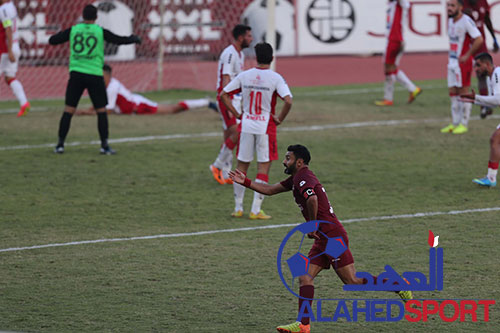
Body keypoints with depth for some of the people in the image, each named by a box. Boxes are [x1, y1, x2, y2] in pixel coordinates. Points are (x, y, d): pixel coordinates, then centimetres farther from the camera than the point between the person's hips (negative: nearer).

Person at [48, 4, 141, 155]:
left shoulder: (73, 30, 3)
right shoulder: (100, 31, -2)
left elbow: (52, 40, 9)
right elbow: (120, 40, 5)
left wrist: (62, 34, 30)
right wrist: (134, 39, 25)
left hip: (76, 73, 2)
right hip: (94, 74, -2)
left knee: (68, 110, 5)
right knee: (101, 111, 7)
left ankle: (60, 144, 1)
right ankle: (104, 145, 3)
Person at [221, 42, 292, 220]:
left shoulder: (244, 76, 1)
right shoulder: (275, 78, -9)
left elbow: (224, 95, 2)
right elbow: (288, 101, -21)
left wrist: (236, 114, 7)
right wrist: (279, 119, -6)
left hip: (246, 125, 3)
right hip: (266, 126, -3)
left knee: (242, 165, 13)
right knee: (263, 167, 3)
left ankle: (238, 208, 16)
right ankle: (256, 211, -2)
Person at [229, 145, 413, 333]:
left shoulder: (303, 178, -13)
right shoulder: (296, 179, 19)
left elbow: (312, 199, -33)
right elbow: (270, 190, 27)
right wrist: (245, 182, 21)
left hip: (332, 236, -10)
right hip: (323, 239, 10)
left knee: (352, 281, -7)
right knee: (305, 278, 2)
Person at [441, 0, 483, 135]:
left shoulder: (466, 21, -17)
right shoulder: (450, 21, 11)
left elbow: (479, 39, -22)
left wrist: (467, 55, -19)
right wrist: (450, 55, 14)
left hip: (463, 62, -9)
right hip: (452, 61, 9)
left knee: (463, 92, -4)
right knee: (452, 92, 11)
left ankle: (464, 124, 2)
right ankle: (455, 123, 18)